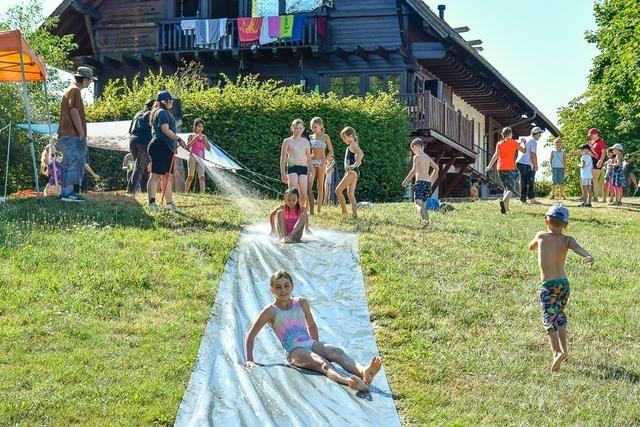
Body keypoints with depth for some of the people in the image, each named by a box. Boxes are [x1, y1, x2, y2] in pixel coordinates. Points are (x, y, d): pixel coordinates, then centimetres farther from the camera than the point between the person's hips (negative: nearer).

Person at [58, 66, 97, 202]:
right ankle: (68, 192, -16)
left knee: (69, 163, 12)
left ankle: (65, 191, 14)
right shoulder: (75, 90, -12)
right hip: (73, 135, -11)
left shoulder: (70, 89, 20)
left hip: (66, 133, 11)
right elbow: (74, 112, -19)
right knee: (75, 161, -12)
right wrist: (82, 133, -17)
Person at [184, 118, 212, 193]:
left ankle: (202, 193, -17)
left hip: (201, 159, 2)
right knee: (190, 176, -2)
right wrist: (195, 138, -14)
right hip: (192, 158, -2)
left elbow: (209, 149, 8)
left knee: (201, 177, -10)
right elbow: (187, 146, -11)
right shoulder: (191, 136, 4)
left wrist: (204, 140, -5)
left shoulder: (204, 137, 12)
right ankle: (185, 192, 8)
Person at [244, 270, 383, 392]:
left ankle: (364, 372, -55)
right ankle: (347, 380, -64)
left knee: (338, 352, -27)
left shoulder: (302, 303, 15)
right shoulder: (271, 311, 2)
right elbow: (251, 335, 6)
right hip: (295, 351, -5)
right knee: (322, 363, -35)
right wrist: (249, 360, 3)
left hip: (310, 343, 5)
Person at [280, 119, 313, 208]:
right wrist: (283, 173, -3)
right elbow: (283, 158, 5)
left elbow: (309, 159, 21)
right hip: (292, 167, -3)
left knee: (303, 194, -7)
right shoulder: (288, 141, 6)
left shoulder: (306, 142, 16)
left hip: (303, 168, 3)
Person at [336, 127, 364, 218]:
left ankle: (344, 211, -13)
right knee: (351, 194, 8)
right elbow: (359, 161, 32)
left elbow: (361, 154, -26)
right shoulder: (351, 146, 22)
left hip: (352, 172, -10)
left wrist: (354, 165, -28)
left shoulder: (353, 144, -7)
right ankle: (354, 214, 3)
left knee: (338, 190, -12)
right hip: (353, 173, 10)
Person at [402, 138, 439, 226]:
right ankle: (427, 222, 7)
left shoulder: (416, 157, -5)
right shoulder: (427, 157, 17)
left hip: (420, 182, -7)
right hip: (428, 182, 7)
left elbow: (414, 171, -15)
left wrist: (406, 181, -8)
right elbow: (437, 168, 23)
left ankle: (425, 220, -38)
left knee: (418, 204, -15)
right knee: (423, 204, 17)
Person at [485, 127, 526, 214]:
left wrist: (489, 166, -7)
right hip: (510, 168, -4)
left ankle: (506, 207, 14)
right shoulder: (514, 143, 3)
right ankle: (504, 201, -39)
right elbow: (524, 151, 13)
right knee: (511, 189, -10)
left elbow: (496, 155, -6)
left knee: (505, 188, 20)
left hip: (500, 168, 4)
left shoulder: (499, 143, 7)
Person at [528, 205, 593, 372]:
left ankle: (557, 352, -31)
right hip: (564, 283, 4)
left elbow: (531, 247, 19)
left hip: (548, 286, -4)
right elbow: (578, 248, -23)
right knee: (560, 315, 24)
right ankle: (564, 350, 31)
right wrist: (588, 257, -41)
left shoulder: (541, 236, -2)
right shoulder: (567, 240, -1)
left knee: (549, 320, -11)